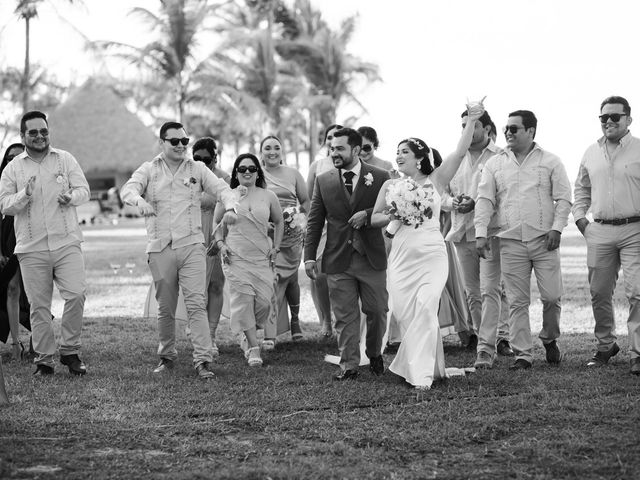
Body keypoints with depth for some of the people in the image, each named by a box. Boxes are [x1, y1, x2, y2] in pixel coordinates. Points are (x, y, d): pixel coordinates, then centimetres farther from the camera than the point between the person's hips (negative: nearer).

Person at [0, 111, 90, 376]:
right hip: (31, 249, 0)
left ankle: (70, 351, 2)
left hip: (66, 242, 0)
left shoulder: (65, 159, 9)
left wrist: (71, 197, -16)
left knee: (76, 294, -13)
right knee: (39, 306, 2)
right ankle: (43, 360, 10)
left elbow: (84, 190, 6)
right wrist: (24, 195, -17)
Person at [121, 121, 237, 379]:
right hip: (160, 248, 1)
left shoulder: (197, 169, 10)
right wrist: (139, 200, -32)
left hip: (191, 245, -1)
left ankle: (203, 359, -13)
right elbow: (128, 189, -8)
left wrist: (230, 207, -23)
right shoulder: (148, 170, 8)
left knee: (196, 303, -10)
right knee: (165, 307, 8)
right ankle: (167, 356, 24)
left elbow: (221, 187, 0)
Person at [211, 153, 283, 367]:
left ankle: (248, 337, 22)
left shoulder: (268, 196, 7)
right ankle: (254, 348, -6)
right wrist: (220, 244, -1)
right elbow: (217, 225, 15)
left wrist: (275, 247, 12)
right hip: (236, 257, -1)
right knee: (243, 300, -11)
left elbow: (278, 222, 21)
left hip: (262, 258, 2)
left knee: (263, 301, -6)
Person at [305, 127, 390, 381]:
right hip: (338, 261, 1)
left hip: (372, 258, -1)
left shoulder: (380, 177, 0)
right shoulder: (323, 181, 5)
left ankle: (375, 355, 31)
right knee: (345, 316, 2)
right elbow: (314, 220, 7)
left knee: (377, 312, 8)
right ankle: (349, 365, 10)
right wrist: (310, 255, 2)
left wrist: (368, 215, -16)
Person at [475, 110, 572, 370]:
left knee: (552, 296, -2)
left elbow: (563, 198, 3)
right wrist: (481, 232, -3)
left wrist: (557, 227, -8)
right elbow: (484, 200, 6)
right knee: (517, 301, 1)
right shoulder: (495, 164, 10)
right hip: (510, 242, 1)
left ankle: (549, 339, 23)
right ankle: (522, 354, 6)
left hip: (544, 240, -1)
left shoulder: (550, 161, 6)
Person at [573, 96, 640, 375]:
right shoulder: (591, 154, 12)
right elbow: (581, 189, 25)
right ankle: (605, 345, 25)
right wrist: (580, 217, 13)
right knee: (598, 293, 9)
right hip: (599, 232, 5)